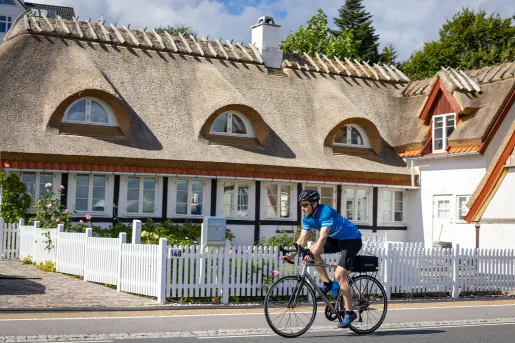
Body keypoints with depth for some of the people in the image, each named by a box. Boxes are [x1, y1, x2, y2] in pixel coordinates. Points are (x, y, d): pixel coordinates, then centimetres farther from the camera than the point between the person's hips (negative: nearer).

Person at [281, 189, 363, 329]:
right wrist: (292, 255, -22)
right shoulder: (308, 218, -5)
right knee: (312, 249, -11)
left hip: (352, 240, -8)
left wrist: (312, 255, -51)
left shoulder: (326, 213, -29)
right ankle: (327, 283, 2)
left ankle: (349, 313, -9)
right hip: (337, 239, 8)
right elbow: (302, 240, -8)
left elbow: (323, 237, -40)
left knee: (339, 275, -18)